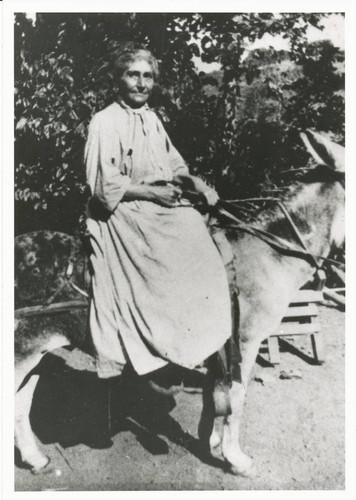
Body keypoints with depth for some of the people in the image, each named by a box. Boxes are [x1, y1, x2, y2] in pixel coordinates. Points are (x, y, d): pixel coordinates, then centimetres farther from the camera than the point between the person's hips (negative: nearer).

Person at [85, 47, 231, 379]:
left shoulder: (151, 118, 13)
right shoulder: (105, 123, -11)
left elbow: (174, 164, 21)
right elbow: (106, 187, -16)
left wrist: (195, 182, 1)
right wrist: (154, 193, -17)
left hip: (160, 208, 8)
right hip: (125, 216, -7)